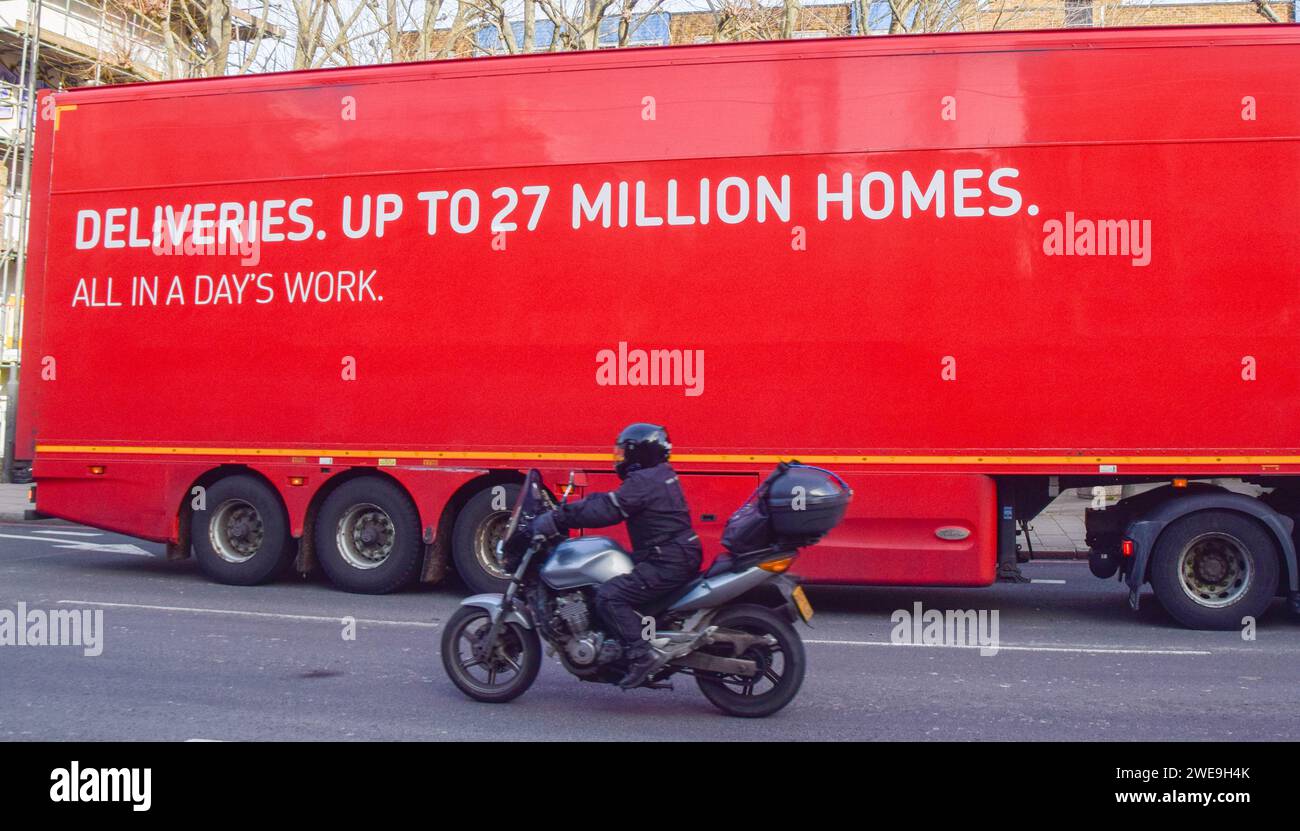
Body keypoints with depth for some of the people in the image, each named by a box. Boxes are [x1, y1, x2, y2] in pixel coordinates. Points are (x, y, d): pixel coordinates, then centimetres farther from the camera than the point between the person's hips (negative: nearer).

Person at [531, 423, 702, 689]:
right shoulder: (660, 475, 16)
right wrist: (563, 512, 14)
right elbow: (608, 500, 18)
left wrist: (558, 519, -19)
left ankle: (641, 655, -20)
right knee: (617, 585, 24)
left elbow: (605, 511, -22)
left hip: (668, 563, -11)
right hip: (680, 556, 11)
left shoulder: (644, 482, -15)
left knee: (609, 596, -18)